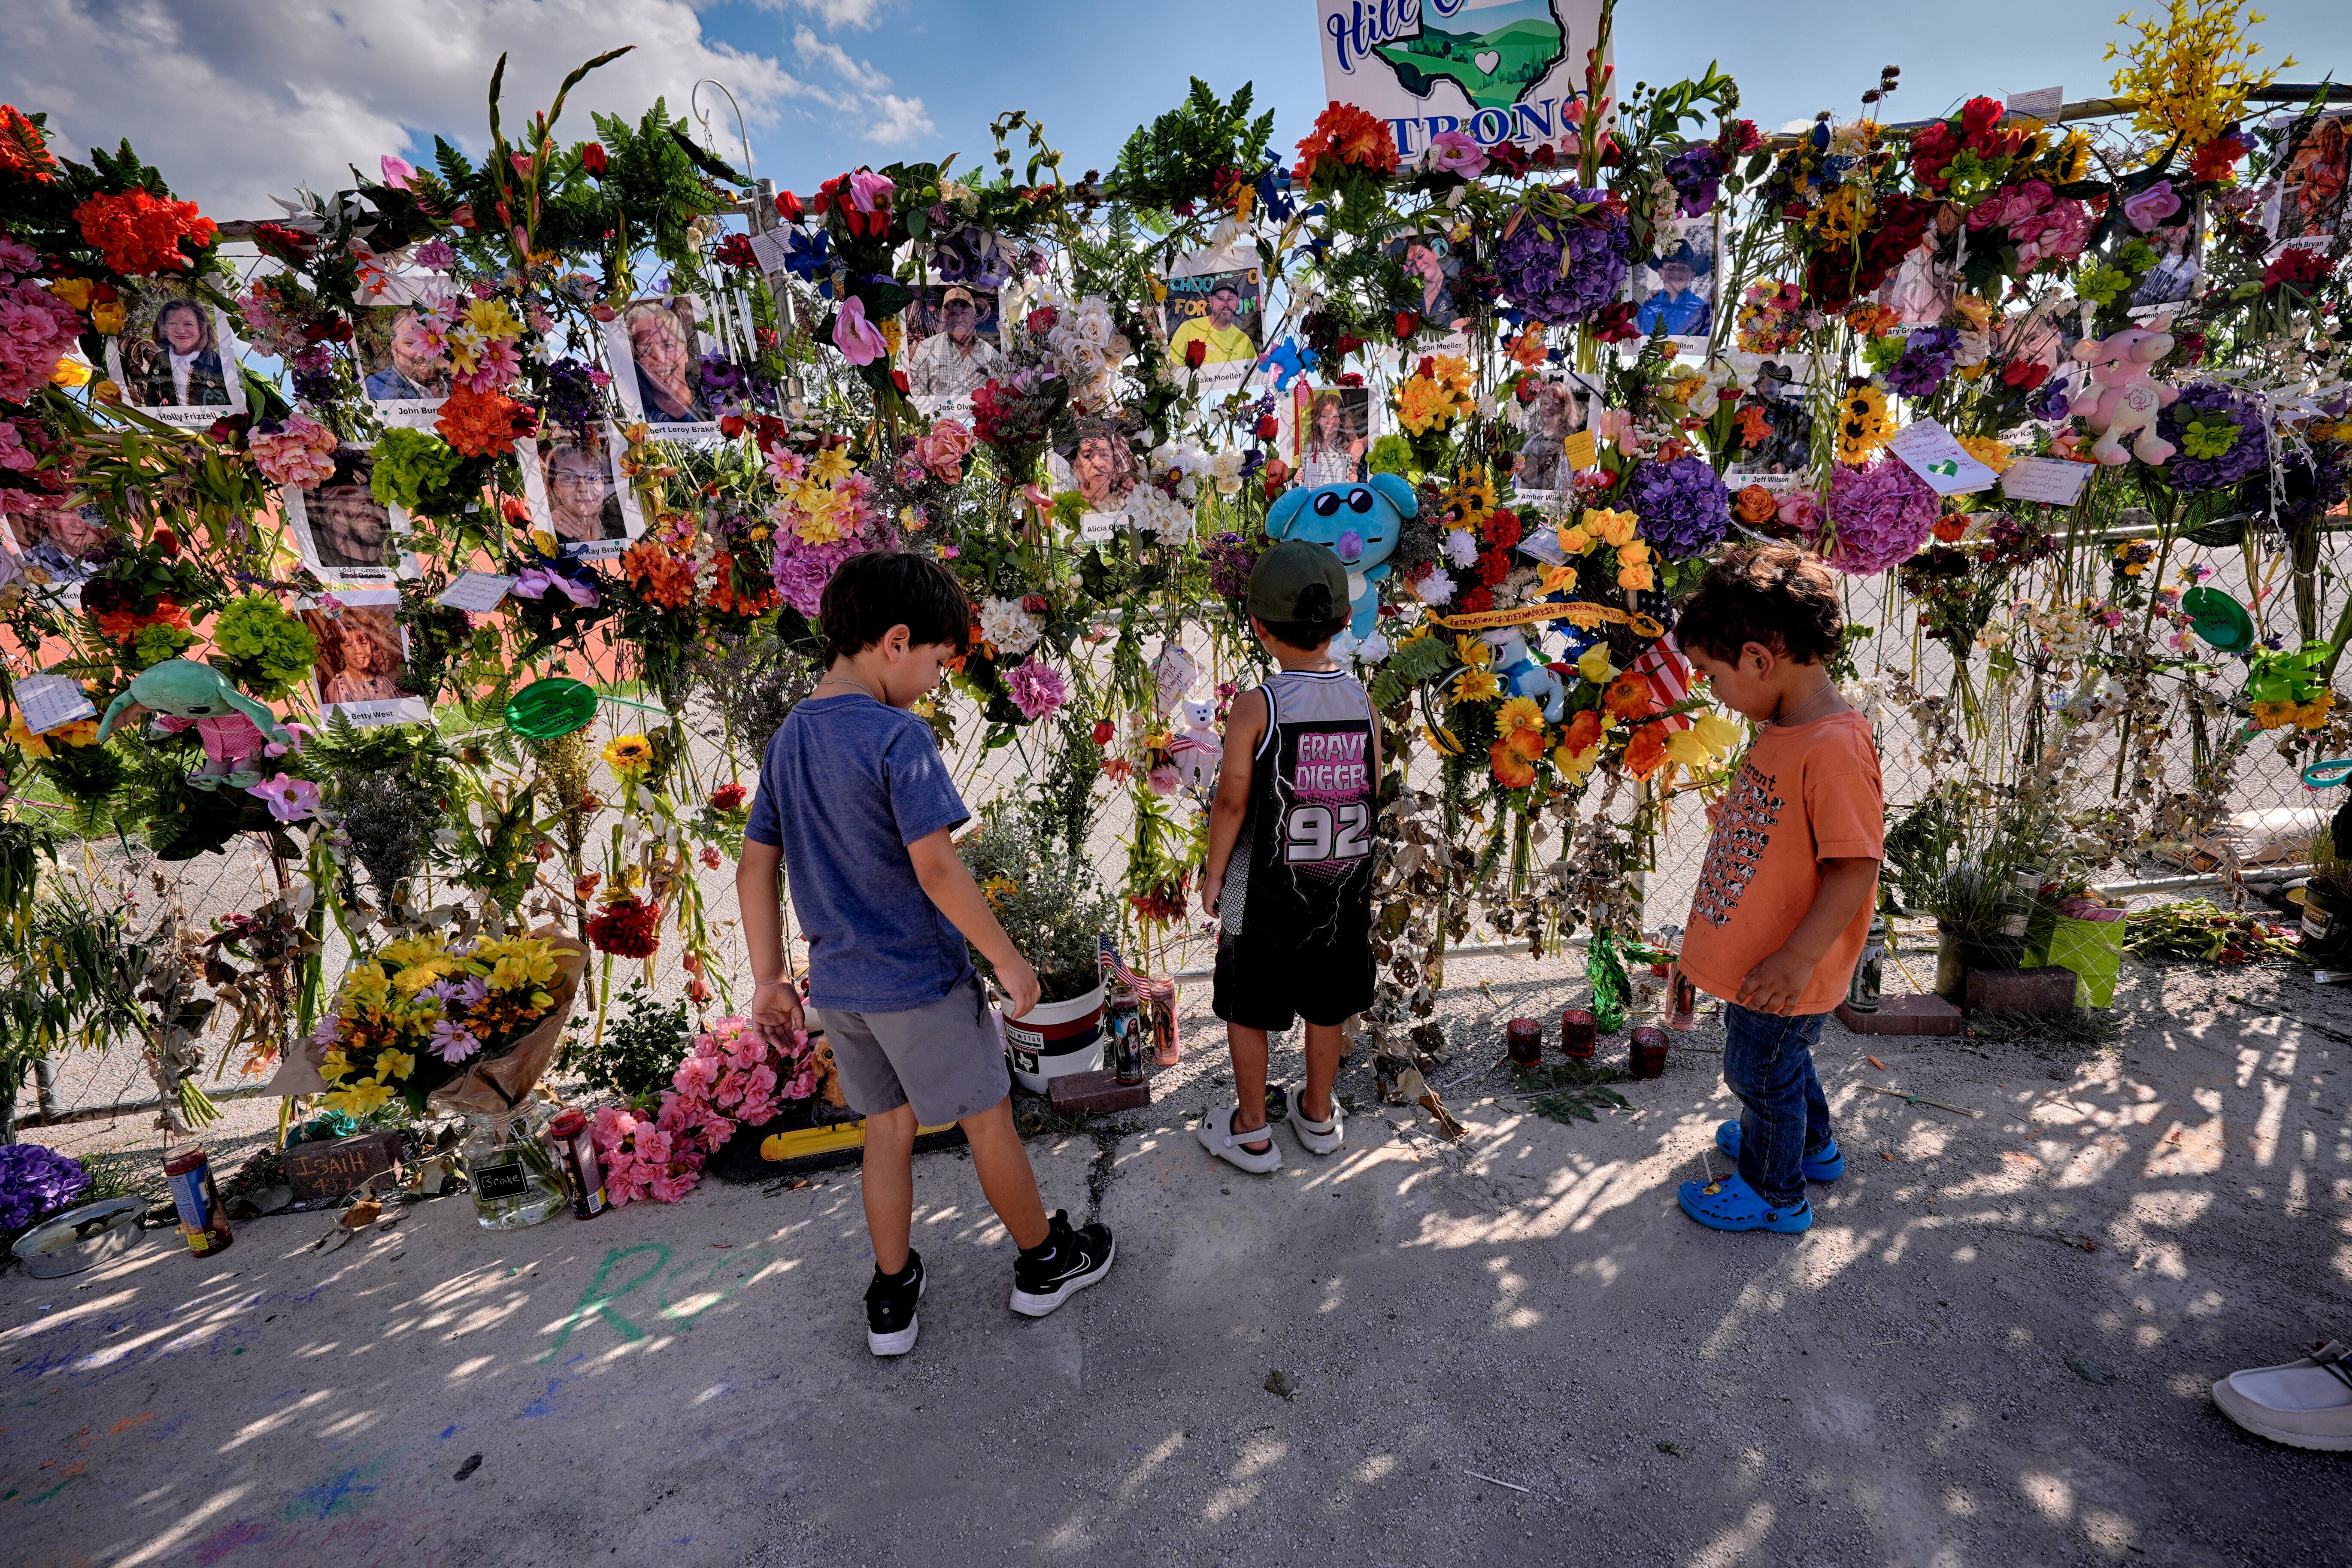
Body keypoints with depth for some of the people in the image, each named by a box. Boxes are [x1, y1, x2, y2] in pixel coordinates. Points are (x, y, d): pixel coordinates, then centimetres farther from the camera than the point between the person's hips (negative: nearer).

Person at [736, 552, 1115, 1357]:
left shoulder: (788, 740, 4)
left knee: (888, 1126, 21)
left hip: (838, 982, 7)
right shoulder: (898, 737, -20)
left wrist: (769, 977, 15)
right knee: (989, 1119, 12)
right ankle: (1044, 1262, 32)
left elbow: (754, 870, 8)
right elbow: (937, 869, -26)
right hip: (920, 981, -7)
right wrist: (1008, 959, -15)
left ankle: (892, 1300, 35)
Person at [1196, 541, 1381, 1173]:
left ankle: (1251, 1132, 31)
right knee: (1326, 1007, 22)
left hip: (1263, 891, -4)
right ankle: (1319, 1115, 42)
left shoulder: (1256, 706, -18)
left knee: (1247, 1012, 16)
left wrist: (1213, 875, -1)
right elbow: (1373, 791, 1)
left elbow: (1231, 801, -15)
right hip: (1343, 886, 4)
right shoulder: (1361, 699, -6)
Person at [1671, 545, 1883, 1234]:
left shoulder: (1835, 747, -29)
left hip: (1784, 972, -9)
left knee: (1761, 1071, 12)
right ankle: (1810, 1145, 55)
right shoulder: (1784, 726, 1)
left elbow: (1856, 867, -29)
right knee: (1777, 1061, 30)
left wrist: (1797, 960, -27)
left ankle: (1774, 1193, 37)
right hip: (1755, 951, 9)